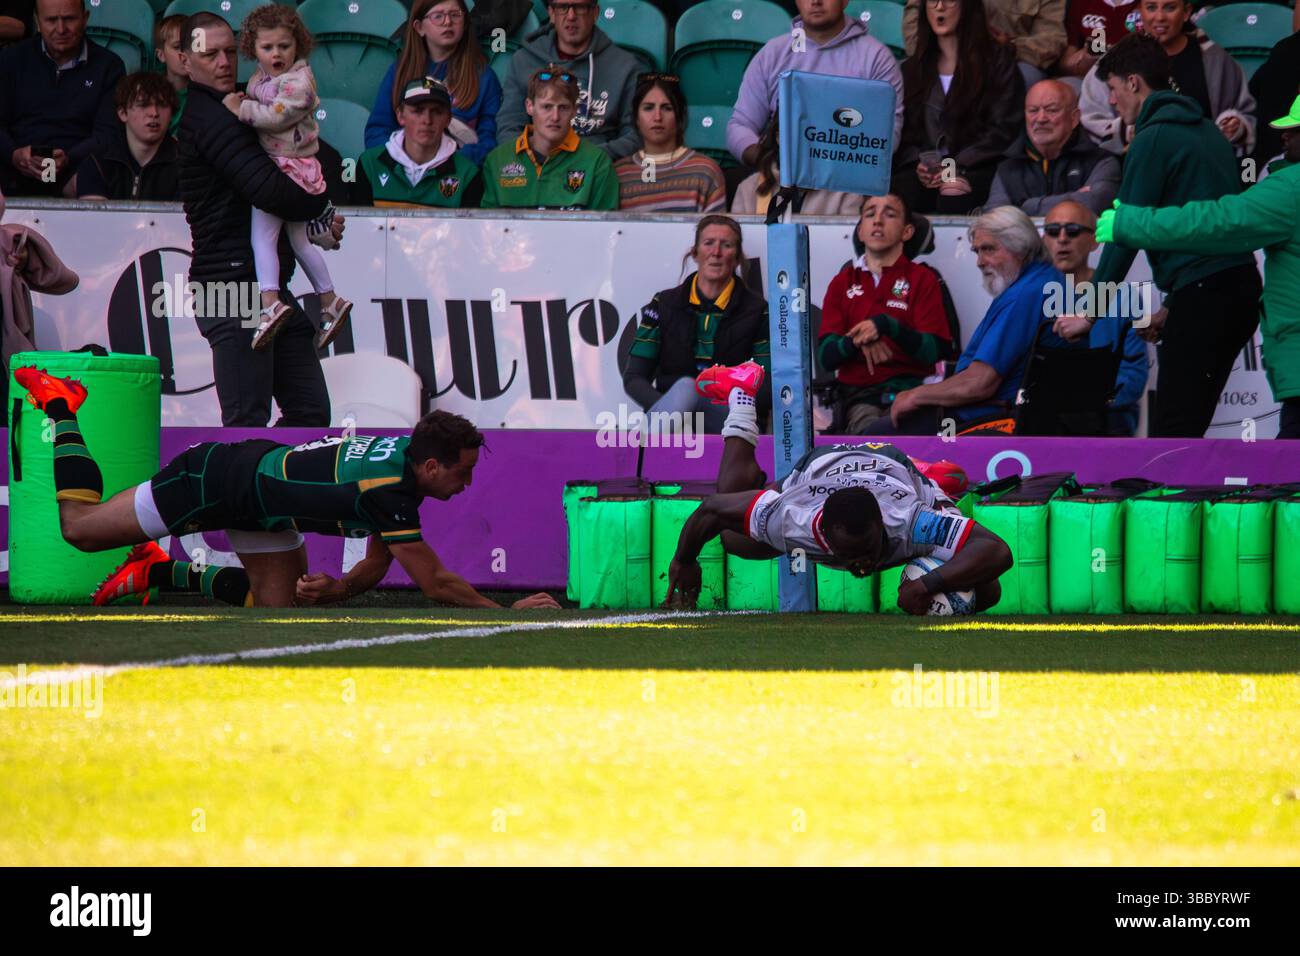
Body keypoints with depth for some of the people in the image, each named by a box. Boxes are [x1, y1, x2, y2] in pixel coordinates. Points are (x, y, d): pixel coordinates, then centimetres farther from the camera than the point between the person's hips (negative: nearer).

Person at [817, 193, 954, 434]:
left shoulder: (922, 279, 13)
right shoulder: (842, 283, 21)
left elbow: (935, 351, -1)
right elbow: (826, 357, 10)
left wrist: (887, 326, -17)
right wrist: (857, 341, -12)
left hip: (909, 389, -1)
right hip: (858, 396, 1)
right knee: (868, 428, -34)